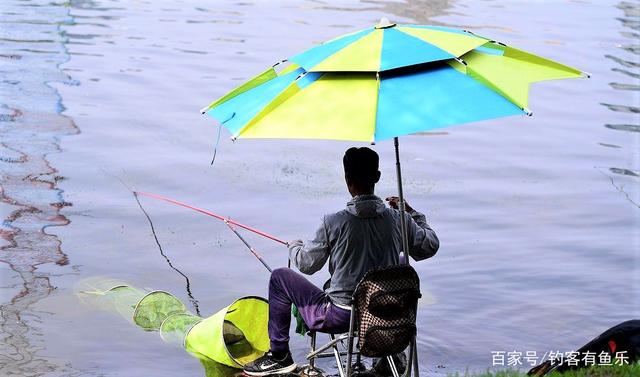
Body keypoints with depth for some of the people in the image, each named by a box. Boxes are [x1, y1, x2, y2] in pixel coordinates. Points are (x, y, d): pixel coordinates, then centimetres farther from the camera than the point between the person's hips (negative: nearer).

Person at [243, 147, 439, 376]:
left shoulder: (334, 222, -17)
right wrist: (412, 213, 21)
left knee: (280, 277, 14)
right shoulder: (399, 220, -7)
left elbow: (307, 264, -5)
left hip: (339, 318, -4)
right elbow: (430, 246, 9)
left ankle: (279, 357, 21)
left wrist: (294, 246, 18)